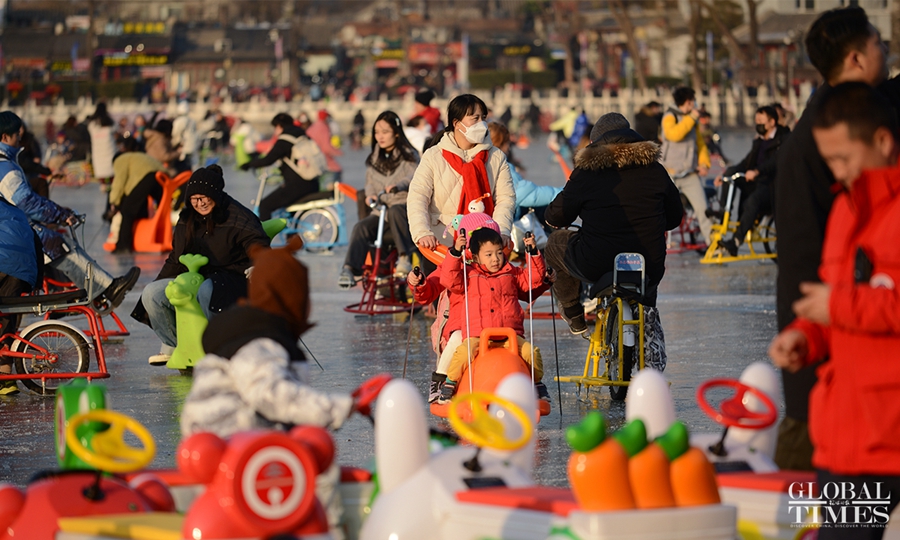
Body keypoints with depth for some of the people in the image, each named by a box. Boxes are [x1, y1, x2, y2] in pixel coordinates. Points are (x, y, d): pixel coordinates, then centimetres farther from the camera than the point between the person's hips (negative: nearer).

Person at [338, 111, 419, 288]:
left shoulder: (409, 155, 5)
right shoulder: (373, 160, 20)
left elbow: (414, 177, -11)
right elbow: (370, 182, 13)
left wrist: (399, 186, -32)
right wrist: (370, 195, -11)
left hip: (405, 208, -4)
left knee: (395, 211, -39)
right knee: (361, 227, -25)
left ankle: (404, 258, -39)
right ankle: (350, 269, -37)